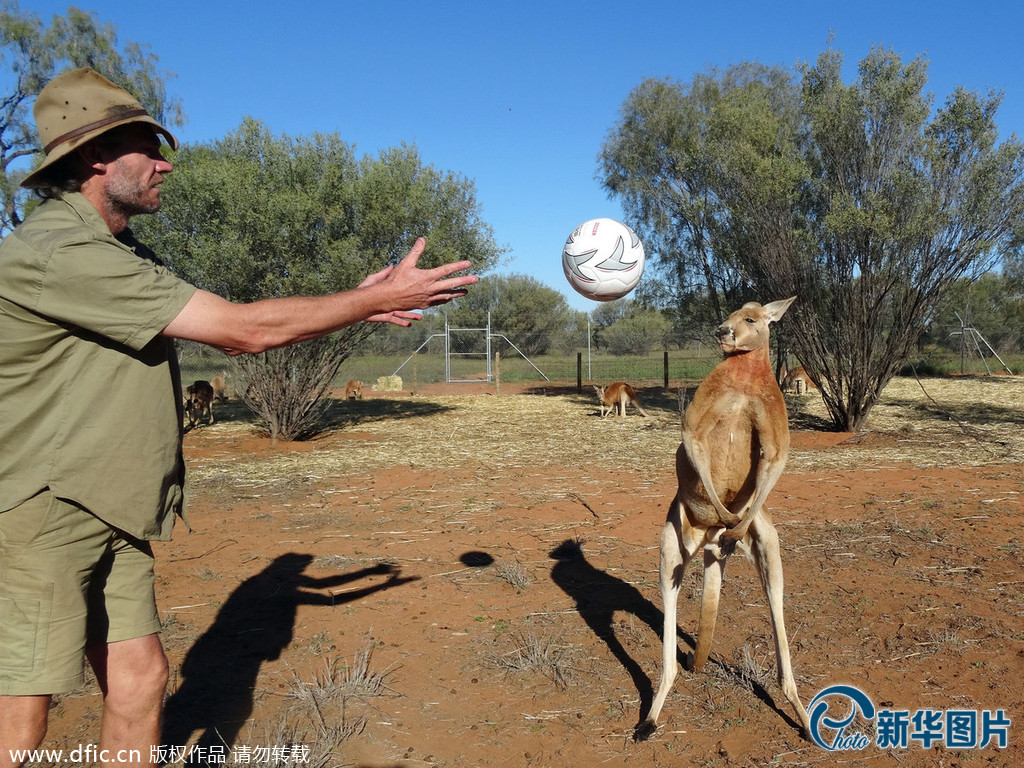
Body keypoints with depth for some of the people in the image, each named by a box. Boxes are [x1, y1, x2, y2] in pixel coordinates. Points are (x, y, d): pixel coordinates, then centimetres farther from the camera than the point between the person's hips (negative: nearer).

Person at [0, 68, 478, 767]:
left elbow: (223, 332, 13)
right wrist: (378, 300, -15)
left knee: (139, 681, 9)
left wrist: (354, 306, 8)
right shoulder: (59, 252, -21)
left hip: (107, 512, 9)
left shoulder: (122, 255, 13)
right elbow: (243, 331, -23)